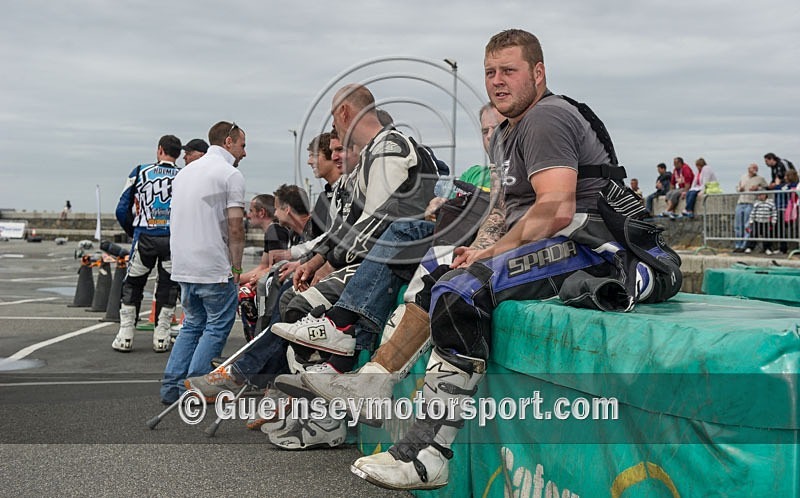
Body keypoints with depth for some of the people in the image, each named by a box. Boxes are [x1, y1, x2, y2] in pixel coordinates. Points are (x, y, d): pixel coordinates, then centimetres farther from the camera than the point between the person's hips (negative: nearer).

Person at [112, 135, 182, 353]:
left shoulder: (139, 172, 3)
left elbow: (122, 210, 4)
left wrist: (131, 230, 20)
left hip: (145, 237, 0)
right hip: (174, 238, 0)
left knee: (132, 285, 13)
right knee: (168, 286, 11)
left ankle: (125, 337, 13)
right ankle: (161, 339, 12)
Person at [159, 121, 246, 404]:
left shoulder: (185, 172, 17)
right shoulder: (231, 174, -9)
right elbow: (235, 227, -15)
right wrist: (236, 267, -5)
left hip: (183, 265, 8)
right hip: (214, 268, -8)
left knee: (192, 324, 17)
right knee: (218, 326, 2)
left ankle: (171, 386, 12)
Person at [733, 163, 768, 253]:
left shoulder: (760, 178, 6)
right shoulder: (743, 177, 18)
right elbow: (737, 187, 25)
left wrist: (757, 188, -9)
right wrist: (740, 189, 3)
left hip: (751, 203, -4)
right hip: (741, 202, 4)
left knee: (747, 226, -9)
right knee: (738, 225, 3)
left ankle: (744, 246, -6)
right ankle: (737, 245, 10)